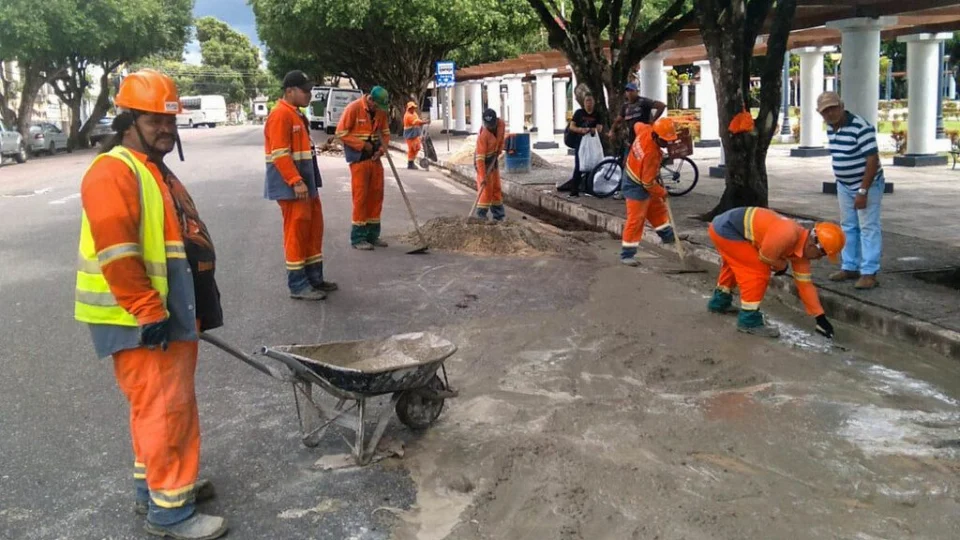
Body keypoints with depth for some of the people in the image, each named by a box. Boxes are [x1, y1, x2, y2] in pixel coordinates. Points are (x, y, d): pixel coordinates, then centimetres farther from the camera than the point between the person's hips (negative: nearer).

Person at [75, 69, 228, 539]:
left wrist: (193, 309, 23)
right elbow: (116, 253, -25)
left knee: (161, 405, 19)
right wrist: (149, 312, -24)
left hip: (167, 313, 10)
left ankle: (153, 485, 34)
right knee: (164, 408, -4)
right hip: (138, 320, -10)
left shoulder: (156, 171, 17)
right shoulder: (112, 172, -15)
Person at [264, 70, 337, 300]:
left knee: (314, 227, 14)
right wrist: (296, 182, -25)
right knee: (296, 230, -6)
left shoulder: (296, 115, 17)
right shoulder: (280, 115, -15)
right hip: (290, 184, -10)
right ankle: (297, 285, 0)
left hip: (305, 180, 10)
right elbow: (280, 154, -21)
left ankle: (314, 278, 24)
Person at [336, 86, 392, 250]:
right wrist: (363, 145, -16)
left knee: (376, 194, 8)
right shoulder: (354, 108, -13)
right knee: (360, 196, -5)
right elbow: (341, 132, -13)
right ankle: (358, 238, 3)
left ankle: (372, 235, 18)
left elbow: (385, 133, 13)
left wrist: (382, 149, -5)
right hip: (359, 158, -6)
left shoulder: (381, 111, 5)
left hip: (375, 158, 6)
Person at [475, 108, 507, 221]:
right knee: (486, 187, -12)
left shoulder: (501, 124, -15)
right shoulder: (483, 135, -33)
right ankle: (481, 214, -5)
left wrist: (499, 150, 5)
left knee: (496, 187, 11)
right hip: (483, 161, -7)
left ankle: (498, 214, 19)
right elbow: (480, 158, -34)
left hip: (494, 158, 7)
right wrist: (482, 177, -38)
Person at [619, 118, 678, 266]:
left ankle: (667, 235, 42)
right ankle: (627, 254, -1)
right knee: (636, 219, -6)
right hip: (637, 186, -10)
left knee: (658, 208, 23)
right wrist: (662, 193, -11)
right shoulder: (651, 154, -37)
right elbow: (648, 183, -29)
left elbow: (637, 125, 12)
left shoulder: (646, 129, -16)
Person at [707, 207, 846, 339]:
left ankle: (720, 301, 52)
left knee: (735, 265, 32)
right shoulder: (788, 235, -28)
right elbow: (765, 257, -16)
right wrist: (782, 265, 4)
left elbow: (805, 283, 9)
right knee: (759, 272, -8)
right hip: (726, 229, -10)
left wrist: (820, 317, 11)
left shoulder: (802, 247, 3)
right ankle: (749, 320, 2)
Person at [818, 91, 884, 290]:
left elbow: (873, 160, -23)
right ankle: (850, 268, 22)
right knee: (848, 227, 13)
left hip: (867, 184, -8)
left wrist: (863, 191, -24)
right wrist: (840, 181, 16)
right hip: (844, 186, 8)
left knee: (868, 228, -5)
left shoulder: (861, 127, -22)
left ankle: (869, 273, -2)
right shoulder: (831, 129, 3)